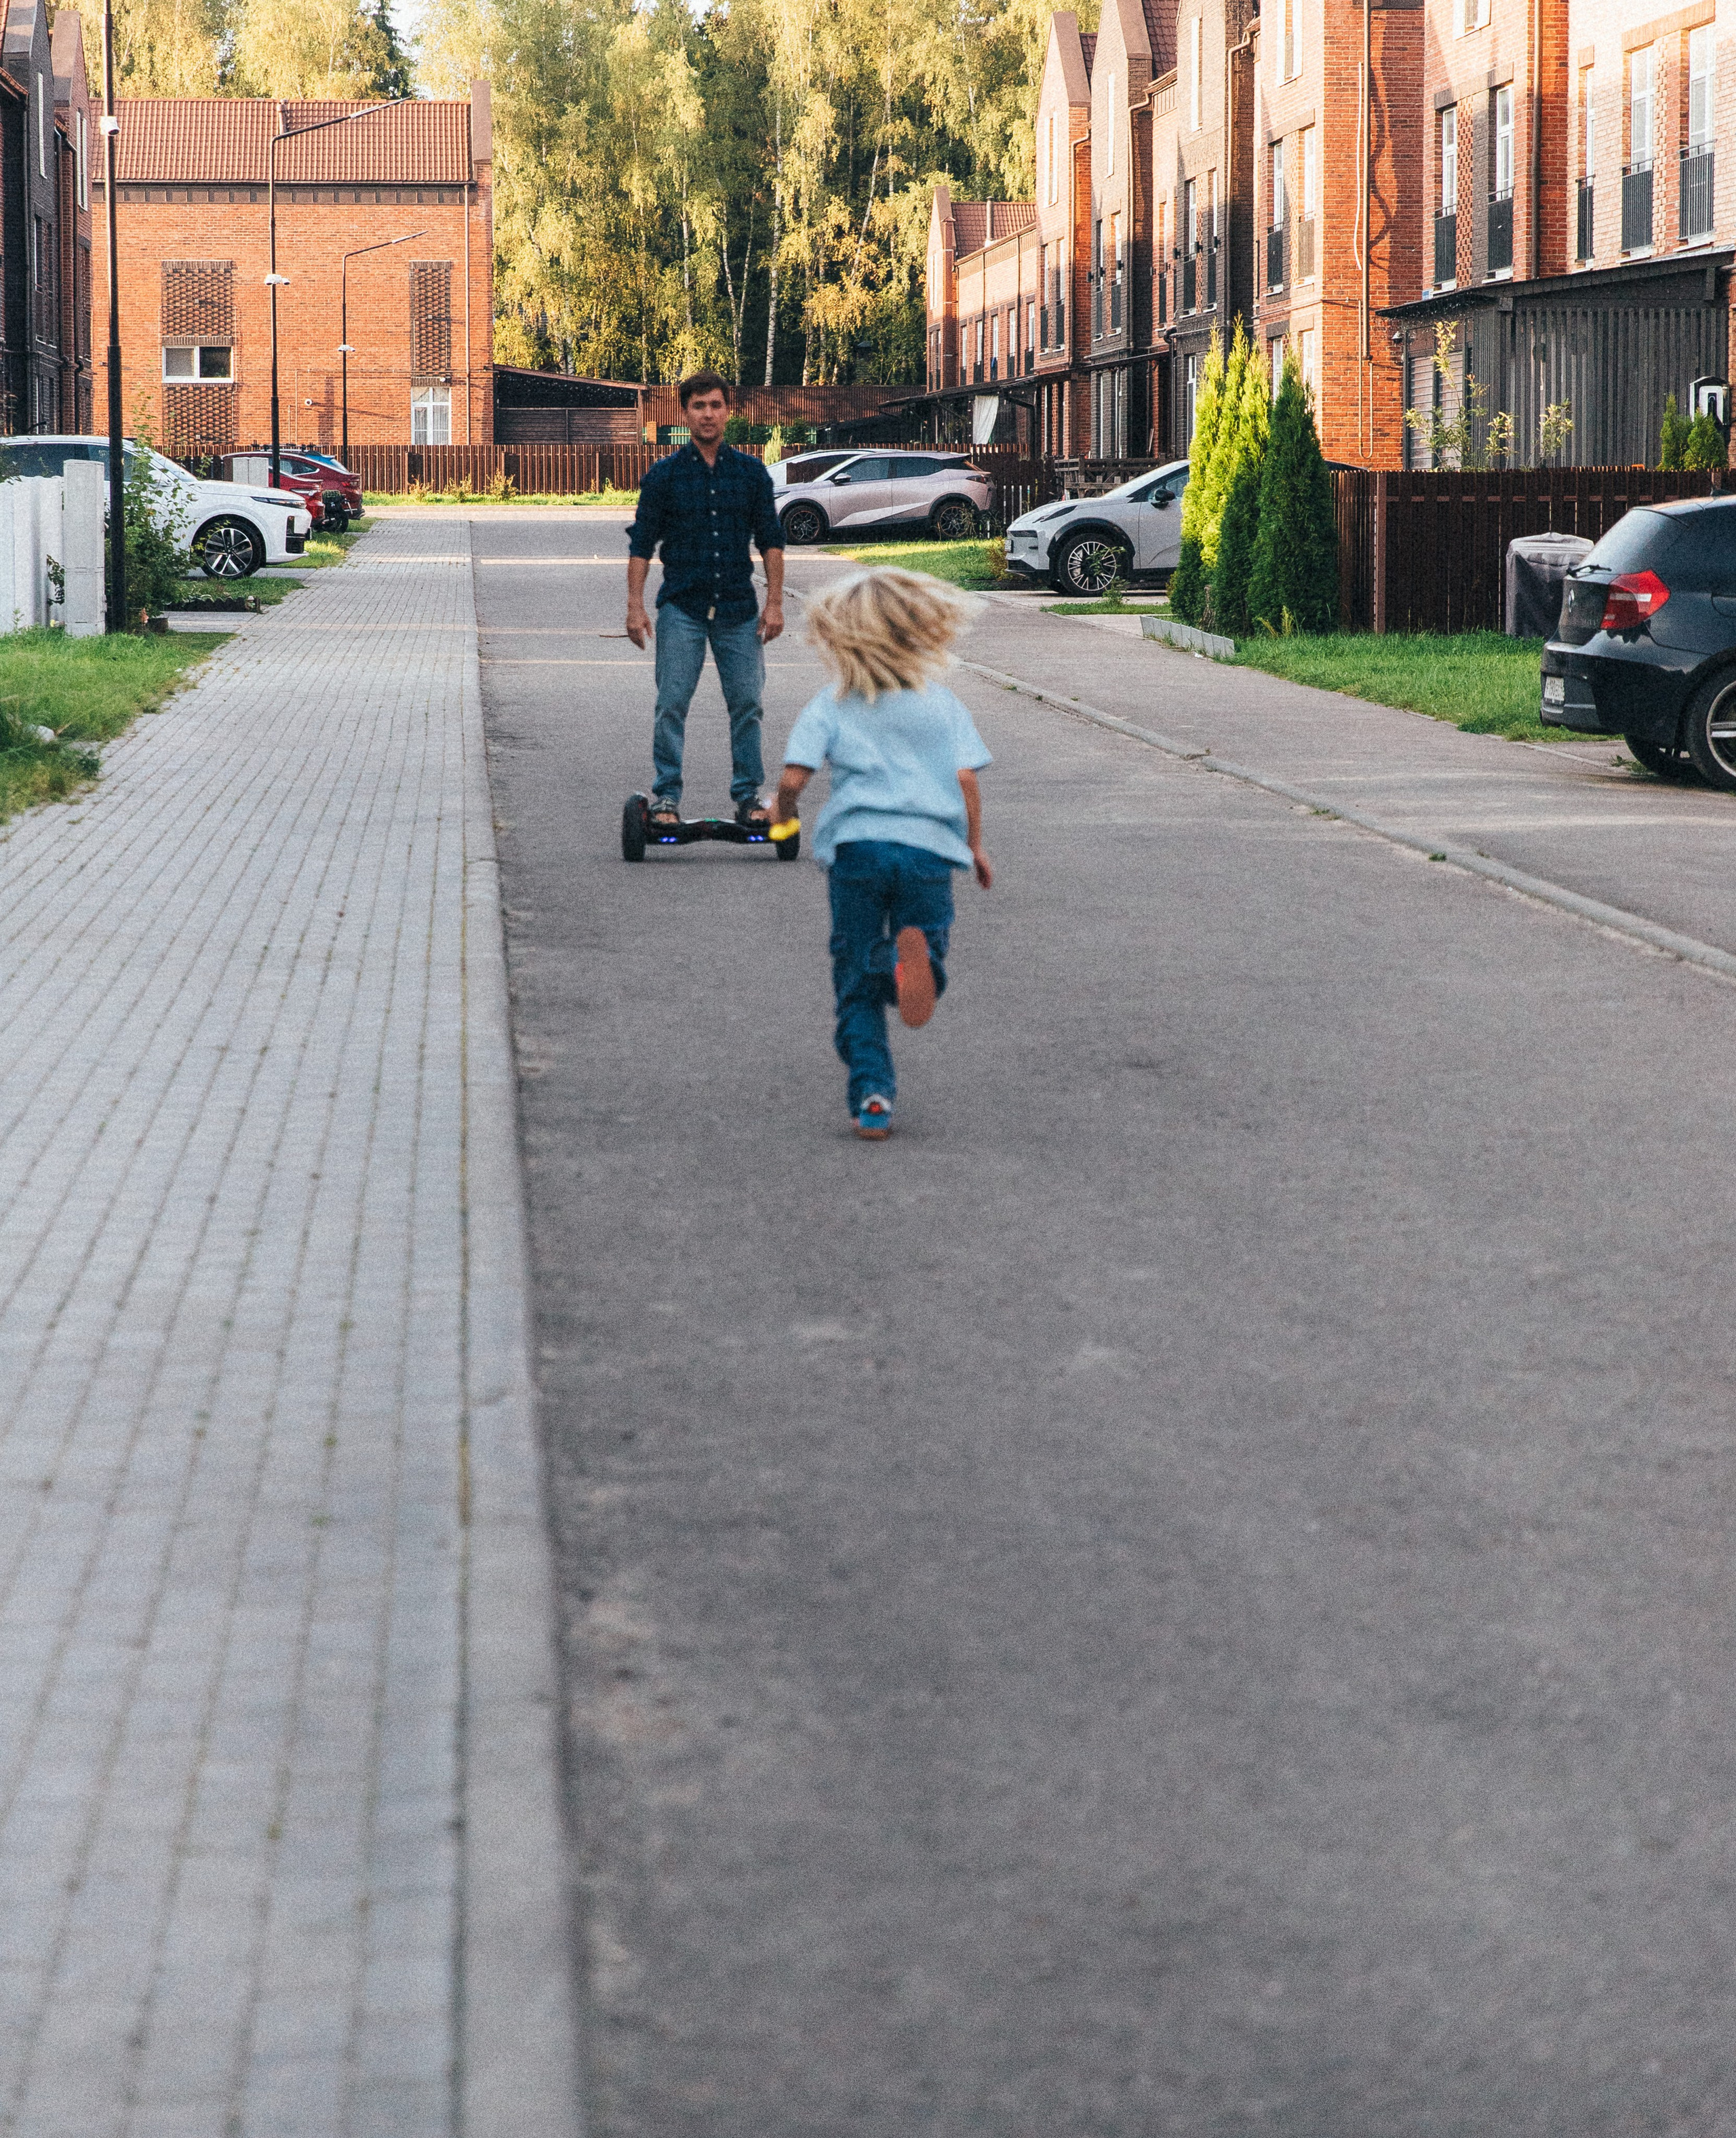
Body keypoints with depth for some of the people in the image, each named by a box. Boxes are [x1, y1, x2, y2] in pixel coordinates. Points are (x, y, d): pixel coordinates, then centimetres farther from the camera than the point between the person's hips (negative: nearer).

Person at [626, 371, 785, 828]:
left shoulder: (751, 472, 6)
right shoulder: (664, 475, 2)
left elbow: (771, 540, 8)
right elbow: (642, 544, 3)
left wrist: (775, 602, 1)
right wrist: (635, 606, -5)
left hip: (738, 609, 1)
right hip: (681, 607, -1)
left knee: (746, 703, 2)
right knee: (672, 704, -4)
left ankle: (748, 796, 11)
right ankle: (666, 797, 2)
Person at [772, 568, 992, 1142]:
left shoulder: (830, 707, 5)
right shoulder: (941, 702, 10)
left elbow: (793, 777, -5)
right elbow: (966, 778, 3)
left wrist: (782, 811, 17)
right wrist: (975, 846, 14)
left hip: (856, 844, -1)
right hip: (930, 846, 1)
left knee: (857, 987, 9)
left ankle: (871, 1098, -4)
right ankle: (914, 957, -31)